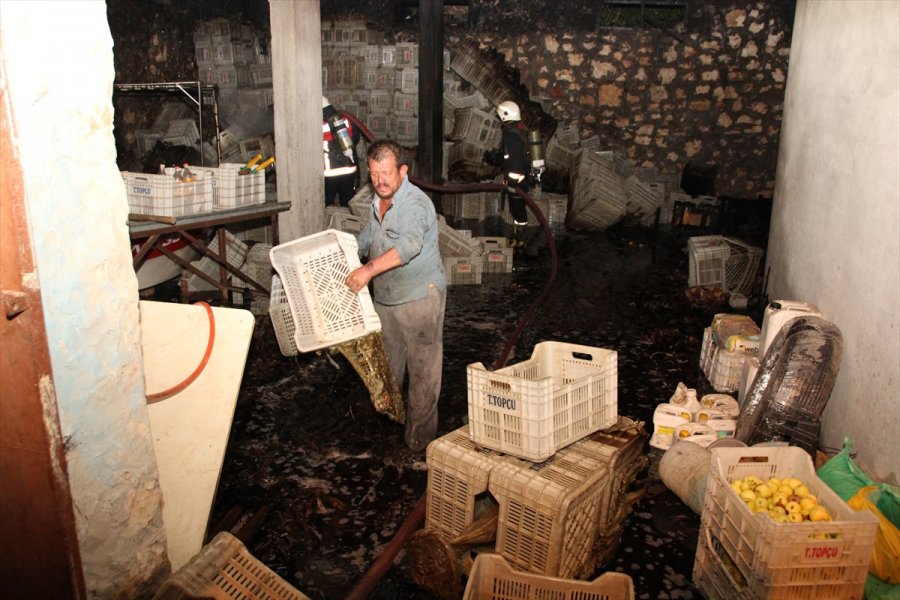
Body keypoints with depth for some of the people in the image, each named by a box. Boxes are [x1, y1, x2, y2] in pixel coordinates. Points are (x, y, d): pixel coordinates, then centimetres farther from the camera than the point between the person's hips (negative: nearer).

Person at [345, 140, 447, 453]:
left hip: (420, 297, -8)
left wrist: (369, 270, -43)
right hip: (385, 298, 8)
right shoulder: (378, 202, 8)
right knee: (386, 364, 21)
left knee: (422, 369, 2)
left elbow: (409, 245, -38)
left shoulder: (415, 203, -21)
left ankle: (419, 436, 14)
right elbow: (366, 239, 26)